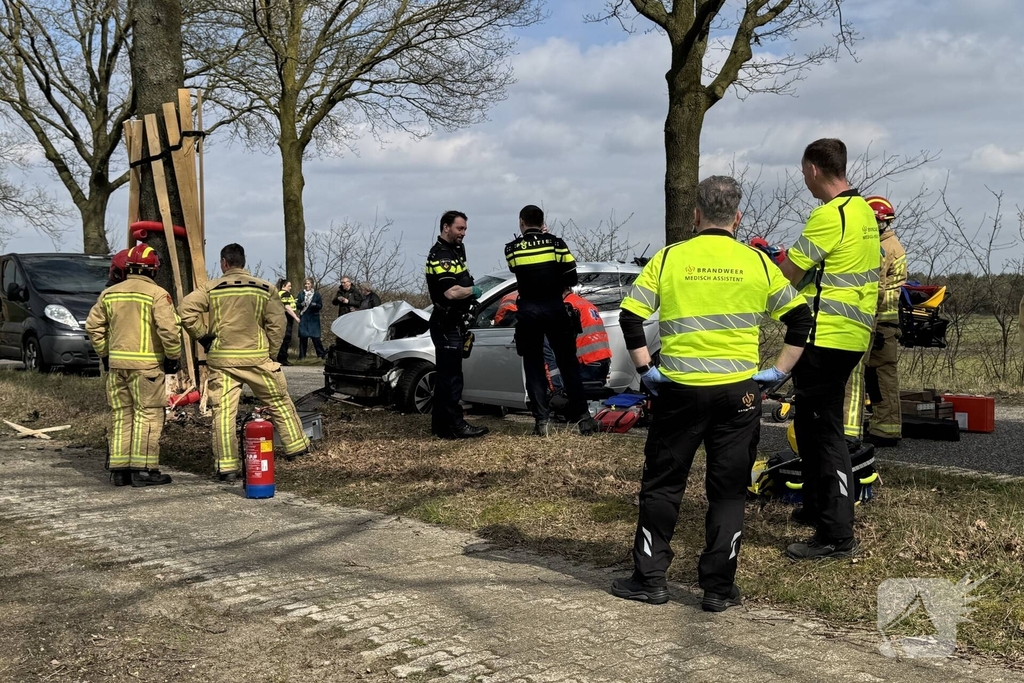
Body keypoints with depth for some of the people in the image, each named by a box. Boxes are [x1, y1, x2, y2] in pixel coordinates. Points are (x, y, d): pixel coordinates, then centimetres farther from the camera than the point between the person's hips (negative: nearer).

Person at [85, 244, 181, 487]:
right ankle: (143, 469, -2)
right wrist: (173, 357, -5)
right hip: (146, 364, -6)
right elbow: (168, 329, -17)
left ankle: (119, 469, 16)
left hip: (116, 364, 6)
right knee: (148, 415, 0)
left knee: (122, 416, 13)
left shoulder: (109, 294, 10)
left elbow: (93, 326, 14)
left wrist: (104, 354, 21)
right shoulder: (157, 294, -9)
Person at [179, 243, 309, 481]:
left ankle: (227, 466, 0)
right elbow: (276, 323, 1)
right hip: (256, 358, 1)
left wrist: (202, 336, 3)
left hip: (221, 360, 0)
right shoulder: (265, 289, 2)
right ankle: (295, 446, 27)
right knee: (279, 402, 17)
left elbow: (185, 311, -8)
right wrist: (270, 348, 11)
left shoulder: (211, 288, 0)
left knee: (223, 411, 1)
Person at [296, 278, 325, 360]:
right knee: (303, 336, 2)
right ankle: (302, 355, 10)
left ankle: (321, 354, 3)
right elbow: (297, 305, 8)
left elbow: (320, 305, 2)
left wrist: (315, 305, -18)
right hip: (303, 318, 2)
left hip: (313, 317, -2)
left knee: (315, 337, -6)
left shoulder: (316, 294, 4)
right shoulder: (301, 294, 9)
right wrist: (301, 304, -14)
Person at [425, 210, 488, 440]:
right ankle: (454, 425, -8)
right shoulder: (440, 255, -16)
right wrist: (473, 290, -11)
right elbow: (451, 292, -28)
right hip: (446, 324, -10)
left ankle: (440, 424, 18)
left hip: (454, 323, 10)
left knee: (445, 375, 12)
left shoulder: (456, 250, 15)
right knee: (451, 376, -9)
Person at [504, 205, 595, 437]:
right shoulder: (556, 243, -4)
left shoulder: (512, 248, -2)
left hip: (528, 311, 0)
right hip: (555, 309, 0)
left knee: (533, 366, 8)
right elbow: (571, 279, -2)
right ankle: (582, 416, 4)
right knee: (568, 363, 7)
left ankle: (542, 419, 4)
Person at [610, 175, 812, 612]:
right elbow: (799, 318, 4)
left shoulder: (669, 258, -1)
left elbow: (630, 317, -7)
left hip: (680, 390, -1)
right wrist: (779, 371, 8)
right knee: (728, 490, 9)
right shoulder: (757, 263, 3)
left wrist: (646, 369, 0)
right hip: (738, 393, 1)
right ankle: (719, 588, 12)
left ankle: (650, 578, 16)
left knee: (662, 484, 11)